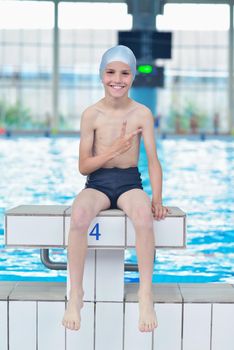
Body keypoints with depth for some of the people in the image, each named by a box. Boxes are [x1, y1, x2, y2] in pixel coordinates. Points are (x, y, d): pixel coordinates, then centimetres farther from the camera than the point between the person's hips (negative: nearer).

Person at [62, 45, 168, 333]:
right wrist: (115, 149, -15)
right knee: (78, 215, -35)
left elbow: (153, 161, 0)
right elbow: (83, 167, -2)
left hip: (129, 182, 0)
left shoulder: (142, 114, 1)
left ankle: (146, 293, -22)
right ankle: (75, 294, -19)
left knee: (144, 215, -36)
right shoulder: (91, 114, -2)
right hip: (97, 183, 0)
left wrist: (157, 198, -15)